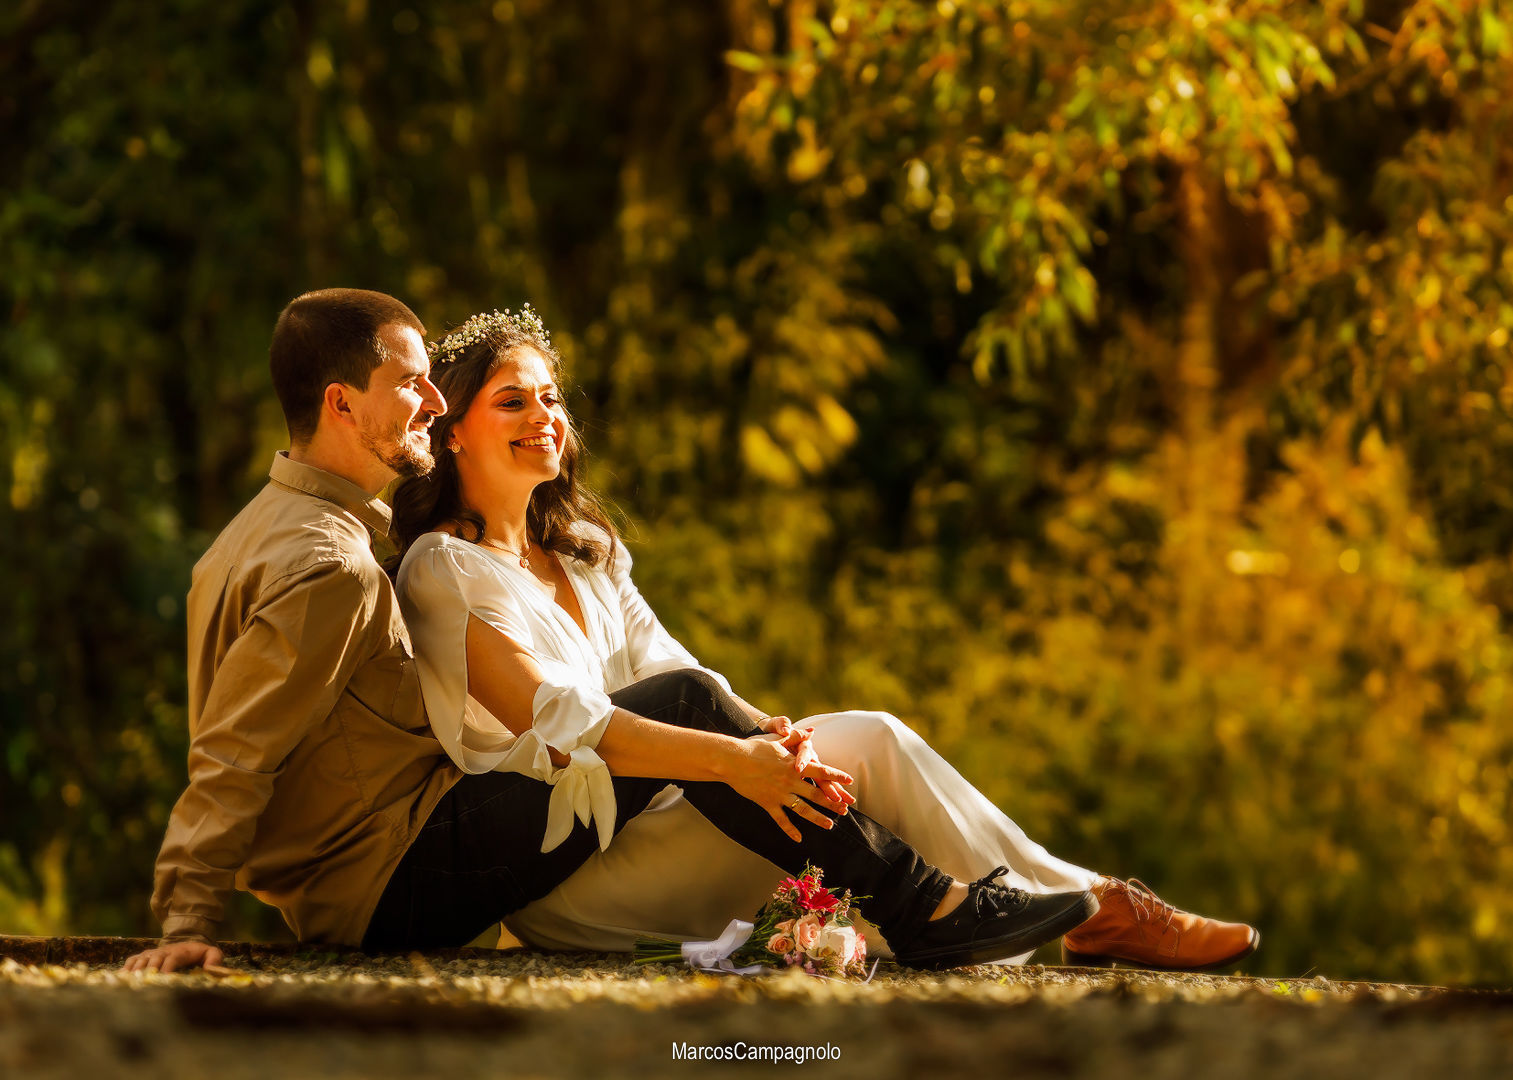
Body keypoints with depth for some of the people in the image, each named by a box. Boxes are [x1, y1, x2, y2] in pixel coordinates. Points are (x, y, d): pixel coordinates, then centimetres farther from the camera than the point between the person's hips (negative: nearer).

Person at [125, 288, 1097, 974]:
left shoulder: (268, 527, 14)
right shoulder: (330, 571, -21)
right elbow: (231, 764, -26)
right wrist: (188, 924, -30)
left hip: (338, 886, 11)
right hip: (393, 886, -11)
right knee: (684, 706, -12)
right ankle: (926, 910, -7)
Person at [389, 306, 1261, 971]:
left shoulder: (585, 554, 21)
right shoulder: (445, 570, -7)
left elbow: (673, 677, 11)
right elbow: (553, 720, -19)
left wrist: (763, 732, -12)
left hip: (646, 807, 8)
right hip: (559, 879, -8)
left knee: (868, 737, -14)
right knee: (866, 751, -19)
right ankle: (1091, 912, -13)